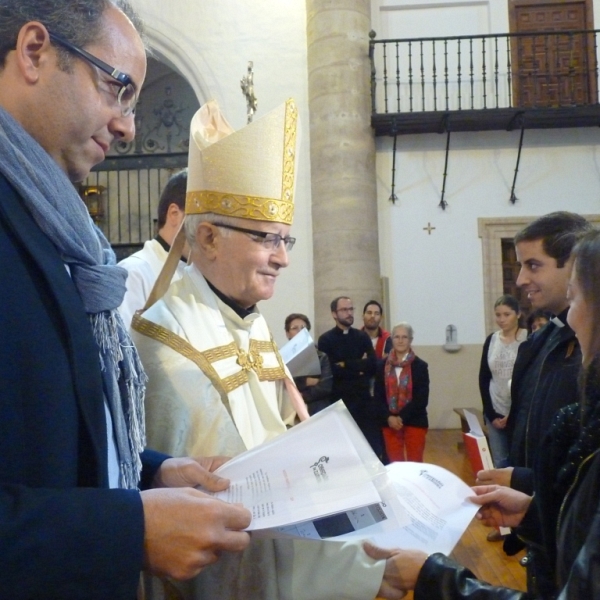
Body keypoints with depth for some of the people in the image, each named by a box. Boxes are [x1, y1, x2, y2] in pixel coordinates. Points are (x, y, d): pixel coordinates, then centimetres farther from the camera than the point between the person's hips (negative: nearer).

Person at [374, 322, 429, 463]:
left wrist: (402, 418, -14)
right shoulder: (383, 366, 4)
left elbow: (421, 398, -7)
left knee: (415, 463, 3)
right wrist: (389, 417, -12)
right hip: (389, 423, 2)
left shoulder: (420, 366, -2)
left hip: (414, 422, -2)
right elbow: (378, 396, 3)